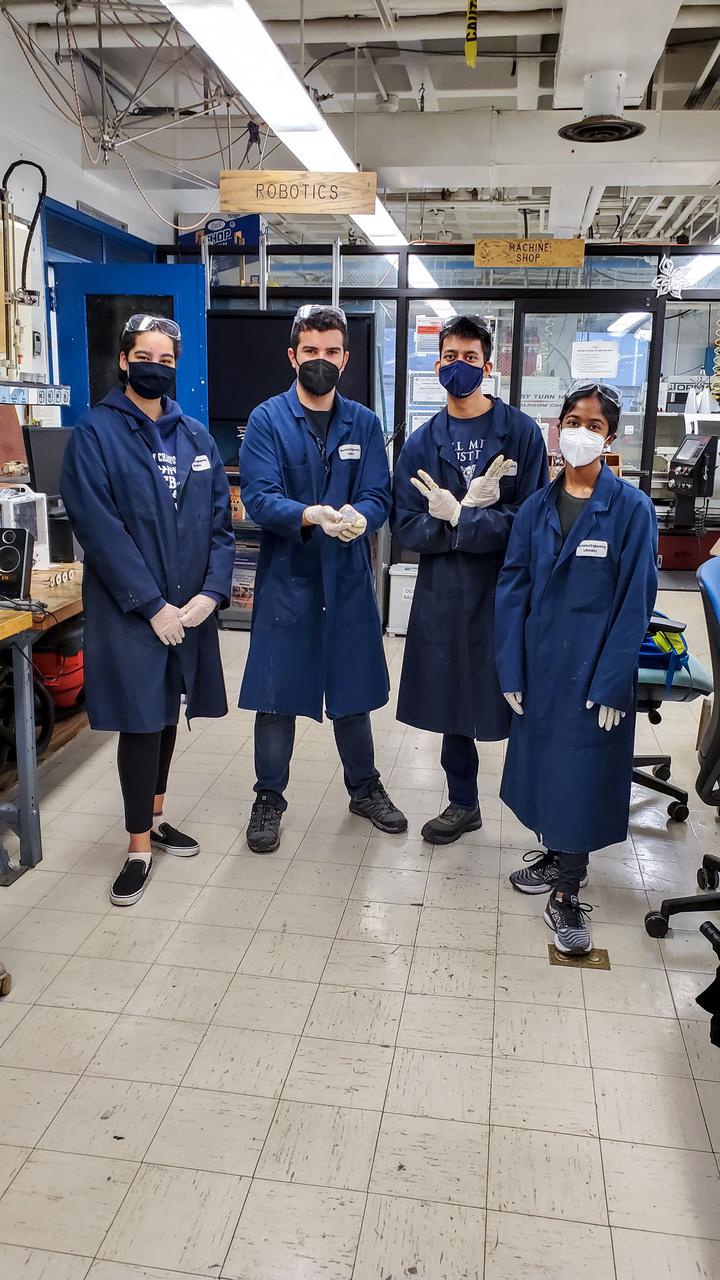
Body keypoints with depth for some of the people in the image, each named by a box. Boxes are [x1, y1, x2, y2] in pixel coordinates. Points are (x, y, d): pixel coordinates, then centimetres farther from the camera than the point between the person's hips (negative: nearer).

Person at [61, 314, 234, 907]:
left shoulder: (196, 436, 10)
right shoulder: (96, 432, -5)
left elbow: (221, 520, 6)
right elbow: (98, 528, -13)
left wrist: (211, 592, -8)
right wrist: (152, 605, -17)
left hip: (190, 606, 5)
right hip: (128, 608, -4)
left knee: (167, 714, 15)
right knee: (141, 720, -1)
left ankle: (153, 817, 33)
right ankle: (140, 846, 13)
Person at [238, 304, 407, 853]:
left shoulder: (364, 423, 6)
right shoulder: (267, 420, -2)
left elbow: (379, 496, -2)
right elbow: (259, 496, -13)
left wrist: (359, 516, -26)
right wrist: (309, 515, -31)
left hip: (348, 579, 2)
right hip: (286, 577, -2)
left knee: (353, 689, 14)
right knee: (277, 693, 4)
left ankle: (365, 788, 33)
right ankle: (269, 799, 22)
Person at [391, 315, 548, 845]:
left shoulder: (522, 432, -4)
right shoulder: (423, 442, 5)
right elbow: (407, 528, -3)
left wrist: (456, 519, -17)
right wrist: (473, 514, -16)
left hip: (507, 590, -3)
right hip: (443, 595, 4)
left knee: (513, 698, 3)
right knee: (451, 700, 14)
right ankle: (463, 804, 33)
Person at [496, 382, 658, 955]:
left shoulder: (631, 508, -8)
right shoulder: (537, 507, 3)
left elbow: (635, 600, -10)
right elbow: (512, 588, 2)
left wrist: (612, 683, -14)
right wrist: (512, 670, -3)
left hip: (595, 670, -4)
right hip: (541, 665, 4)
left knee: (583, 772, 3)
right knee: (543, 762, 14)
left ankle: (567, 894, 17)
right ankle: (558, 855, 37)